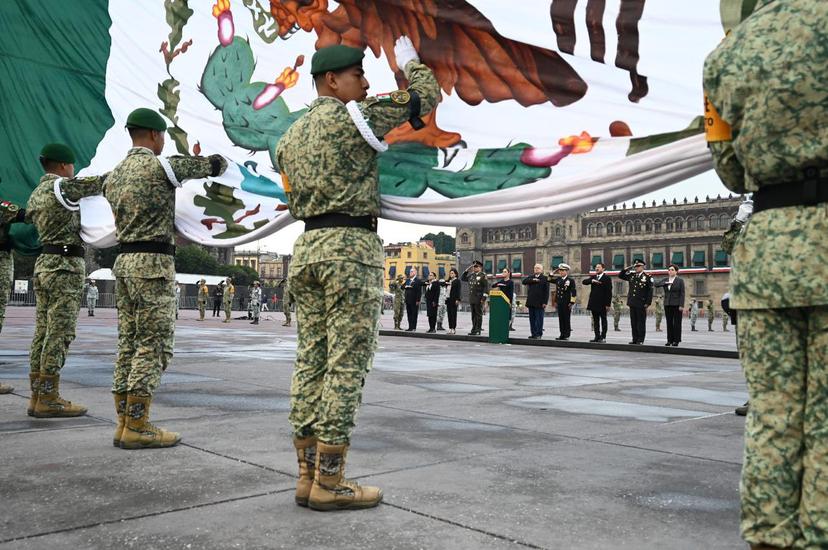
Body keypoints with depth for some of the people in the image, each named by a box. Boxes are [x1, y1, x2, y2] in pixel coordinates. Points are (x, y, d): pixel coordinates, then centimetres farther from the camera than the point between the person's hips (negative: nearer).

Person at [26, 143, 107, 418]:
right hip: (66, 265, -9)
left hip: (44, 263, 9)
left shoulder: (35, 194, 18)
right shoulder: (62, 186, -9)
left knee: (43, 333, 8)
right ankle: (48, 400, -7)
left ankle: (37, 396, 11)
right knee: (59, 334, -8)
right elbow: (99, 183, -5)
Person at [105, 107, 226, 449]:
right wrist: (216, 163, 24)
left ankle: (124, 423, 10)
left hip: (124, 261, 8)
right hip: (154, 263, -8)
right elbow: (215, 164, -1)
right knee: (154, 346, -6)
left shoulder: (114, 175, 15)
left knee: (129, 344, 8)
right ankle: (137, 427, -6)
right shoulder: (160, 166, -7)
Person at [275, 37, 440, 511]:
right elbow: (426, 97, 3)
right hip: (351, 245, -8)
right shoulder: (353, 117, -3)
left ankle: (309, 475, 9)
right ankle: (330, 482, -5)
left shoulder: (291, 136, 20)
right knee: (347, 365, -7)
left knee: (312, 363, 6)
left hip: (307, 246, 8)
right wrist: (410, 62, 21)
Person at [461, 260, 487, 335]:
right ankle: (474, 329, 14)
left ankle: (478, 330, -1)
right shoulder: (471, 275, 15)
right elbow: (462, 278, 21)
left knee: (478, 314, -3)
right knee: (473, 314, 9)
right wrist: (467, 270, 10)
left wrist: (484, 298, -16)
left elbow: (486, 287, -9)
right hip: (472, 298, 6)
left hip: (479, 299, -6)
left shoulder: (483, 276, -4)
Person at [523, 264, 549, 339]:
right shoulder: (531, 277, 15)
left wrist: (545, 302, -10)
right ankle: (533, 334, 12)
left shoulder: (545, 278, 0)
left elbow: (546, 292, -4)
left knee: (539, 319, -4)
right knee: (532, 318, 7)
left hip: (539, 303, -5)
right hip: (531, 302, 5)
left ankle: (538, 334, 0)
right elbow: (524, 281, -2)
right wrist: (533, 280, -12)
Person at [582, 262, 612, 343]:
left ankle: (603, 337, 5)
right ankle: (597, 336, 11)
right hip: (594, 303, 5)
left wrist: (608, 304, -13)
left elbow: (609, 292, -7)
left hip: (602, 304, -5)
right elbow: (584, 281, -1)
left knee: (603, 320, 2)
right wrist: (592, 281, -19)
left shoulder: (607, 278, -3)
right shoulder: (593, 277, 14)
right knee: (595, 321, 7)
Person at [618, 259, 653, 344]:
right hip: (632, 303, 6)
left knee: (641, 322, 0)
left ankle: (640, 340, 4)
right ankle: (635, 339, 15)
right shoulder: (631, 275, 10)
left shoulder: (647, 277, -5)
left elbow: (650, 291, -6)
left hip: (641, 304, -5)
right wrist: (625, 269, 3)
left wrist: (648, 303, -11)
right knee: (633, 322, 9)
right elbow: (620, 276, 20)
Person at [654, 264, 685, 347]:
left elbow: (682, 294, -5)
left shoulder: (680, 280, 0)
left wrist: (681, 306, -13)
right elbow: (656, 284, -4)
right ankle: (670, 340, 8)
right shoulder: (665, 280, 12)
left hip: (677, 305, -4)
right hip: (667, 304, 4)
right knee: (669, 323, 4)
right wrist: (665, 283, -17)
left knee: (677, 323, -2)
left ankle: (676, 340, 3)